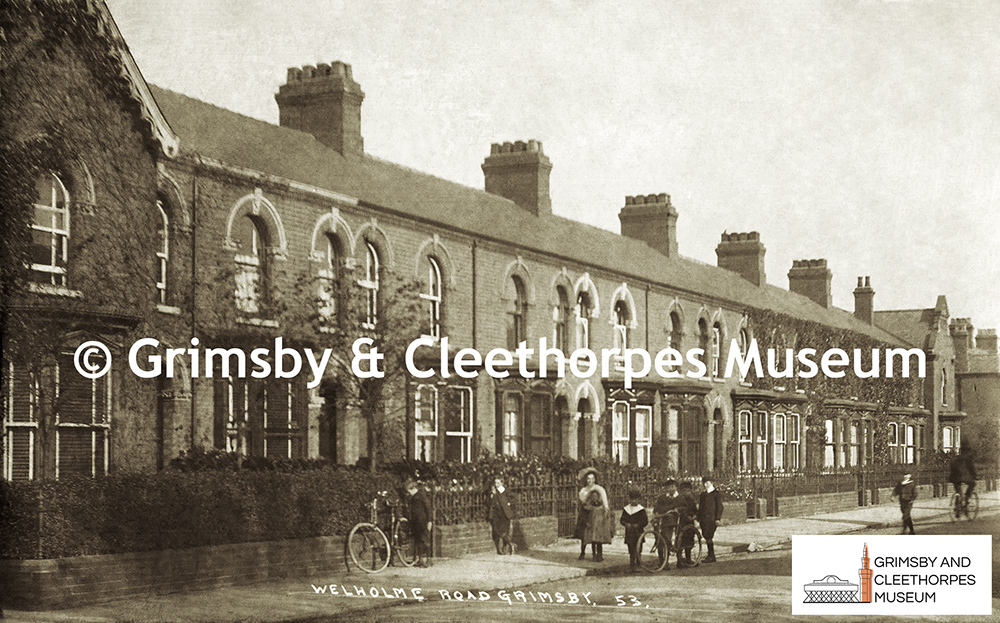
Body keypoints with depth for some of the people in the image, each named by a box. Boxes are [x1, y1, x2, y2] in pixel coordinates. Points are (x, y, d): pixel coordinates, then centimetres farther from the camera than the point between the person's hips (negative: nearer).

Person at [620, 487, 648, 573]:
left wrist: (637, 525, -12)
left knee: (637, 550, -10)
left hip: (638, 533, -3)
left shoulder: (641, 510, 0)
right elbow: (622, 520, 13)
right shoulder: (626, 509, 12)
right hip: (629, 533, 3)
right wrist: (626, 524, -6)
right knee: (631, 550, 5)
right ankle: (631, 566, 8)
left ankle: (637, 566, -8)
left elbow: (645, 521, -2)